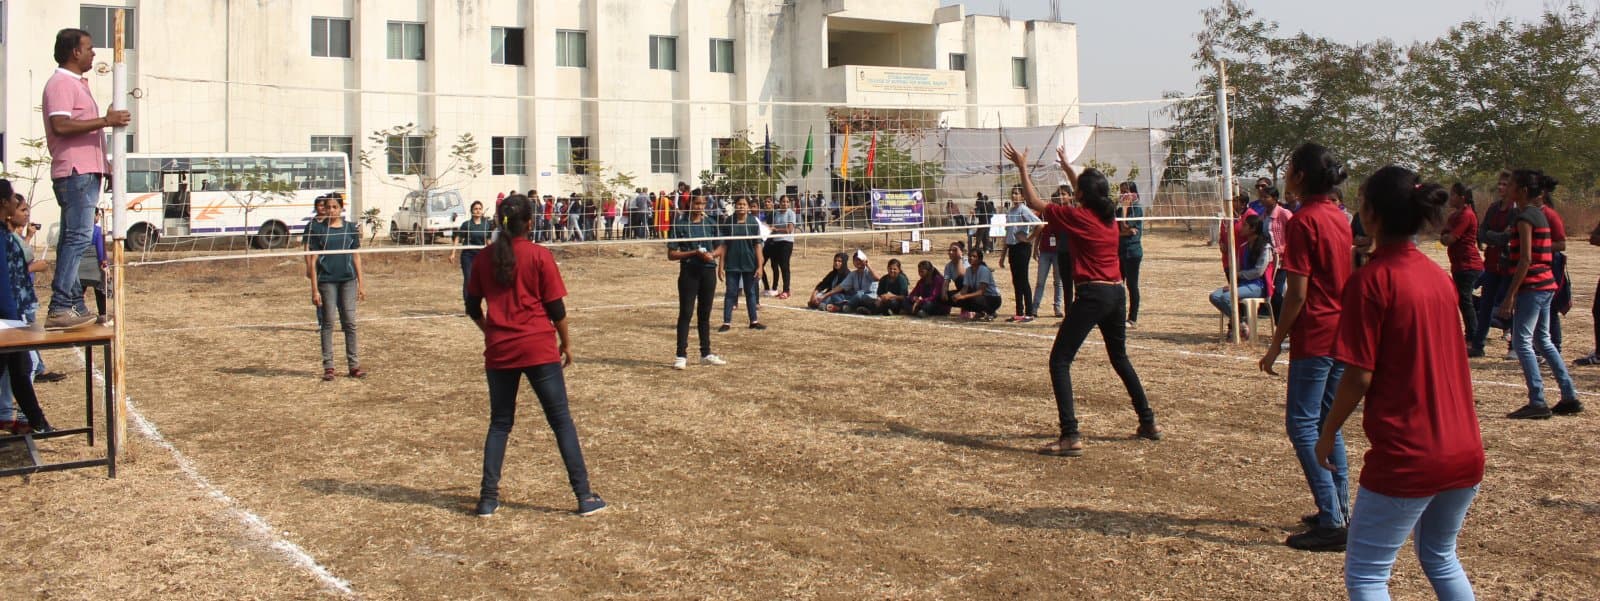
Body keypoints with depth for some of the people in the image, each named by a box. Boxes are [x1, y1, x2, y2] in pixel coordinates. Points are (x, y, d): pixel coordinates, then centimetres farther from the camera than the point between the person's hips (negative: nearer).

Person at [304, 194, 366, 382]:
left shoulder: (351, 228, 6)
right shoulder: (318, 230, -1)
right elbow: (313, 260, -1)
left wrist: (361, 283, 8)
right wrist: (314, 289, -6)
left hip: (348, 280, 2)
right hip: (326, 281, -2)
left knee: (350, 322, 3)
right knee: (328, 324, 2)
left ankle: (354, 364, 8)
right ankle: (328, 367, 7)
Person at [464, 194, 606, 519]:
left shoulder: (485, 258, 4)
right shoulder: (540, 256, -7)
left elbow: (473, 308, 11)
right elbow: (556, 308, -5)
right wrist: (567, 344, 8)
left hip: (499, 351, 4)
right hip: (539, 348, -3)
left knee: (499, 423, 15)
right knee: (561, 421, 3)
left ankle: (488, 498, 13)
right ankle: (584, 496, 4)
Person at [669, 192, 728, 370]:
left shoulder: (711, 223, 7)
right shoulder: (680, 225, -4)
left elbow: (723, 246, 15)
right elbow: (671, 254, -6)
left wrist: (713, 254, -6)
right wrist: (694, 253, -16)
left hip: (708, 271, 4)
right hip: (689, 273, -4)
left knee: (705, 314, 11)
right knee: (686, 313, -4)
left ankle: (706, 354, 18)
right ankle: (681, 355, 0)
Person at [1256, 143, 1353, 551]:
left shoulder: (1303, 221, -15)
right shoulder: (1339, 218, 11)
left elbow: (1297, 293, -17)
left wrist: (1275, 344, -11)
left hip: (1314, 339, -9)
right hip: (1341, 333, 9)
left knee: (1302, 425, -5)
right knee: (1326, 424, 17)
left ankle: (1332, 523, -8)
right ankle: (1340, 511, 22)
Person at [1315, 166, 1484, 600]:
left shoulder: (1371, 279, -13)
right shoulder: (1438, 276, 8)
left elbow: (1359, 376, -14)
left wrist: (1328, 434, -3)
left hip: (1406, 459, -8)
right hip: (1464, 454, 8)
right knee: (1440, 558, 25)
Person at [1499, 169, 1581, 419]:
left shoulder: (1524, 218, -13)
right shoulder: (1539, 214, 16)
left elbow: (1525, 260, -18)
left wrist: (1510, 295, -19)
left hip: (1531, 287, -10)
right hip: (1546, 286, 10)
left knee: (1521, 342, -7)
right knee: (1543, 341, 16)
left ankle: (1537, 403, -9)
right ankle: (1570, 397, 17)